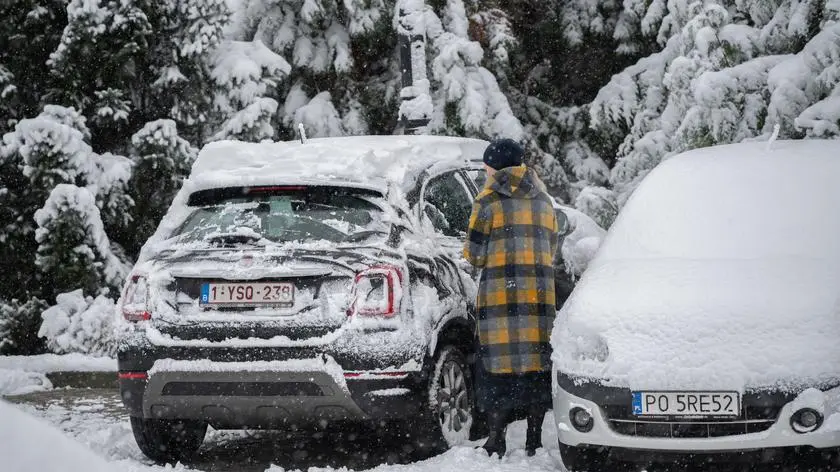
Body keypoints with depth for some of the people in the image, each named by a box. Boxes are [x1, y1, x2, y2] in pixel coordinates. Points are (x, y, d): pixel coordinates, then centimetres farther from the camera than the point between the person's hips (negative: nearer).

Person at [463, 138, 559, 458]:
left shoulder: (489, 201, -2)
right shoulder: (543, 201, 16)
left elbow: (476, 255, -2)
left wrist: (471, 252, 19)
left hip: (501, 292, -5)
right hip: (540, 295, 5)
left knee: (498, 360, -1)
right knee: (537, 359, 6)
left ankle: (497, 440, -3)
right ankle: (534, 439, 8)